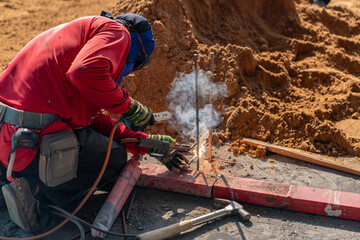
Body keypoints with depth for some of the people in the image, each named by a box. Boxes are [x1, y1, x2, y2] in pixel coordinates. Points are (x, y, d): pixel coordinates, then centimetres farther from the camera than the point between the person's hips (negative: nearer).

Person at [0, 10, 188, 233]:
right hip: (37, 138, -8)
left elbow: (95, 120, 24)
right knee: (116, 157, 12)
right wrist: (129, 106, -9)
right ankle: (34, 188, -2)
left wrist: (147, 143, 25)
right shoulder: (116, 31, -1)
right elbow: (85, 72, -25)